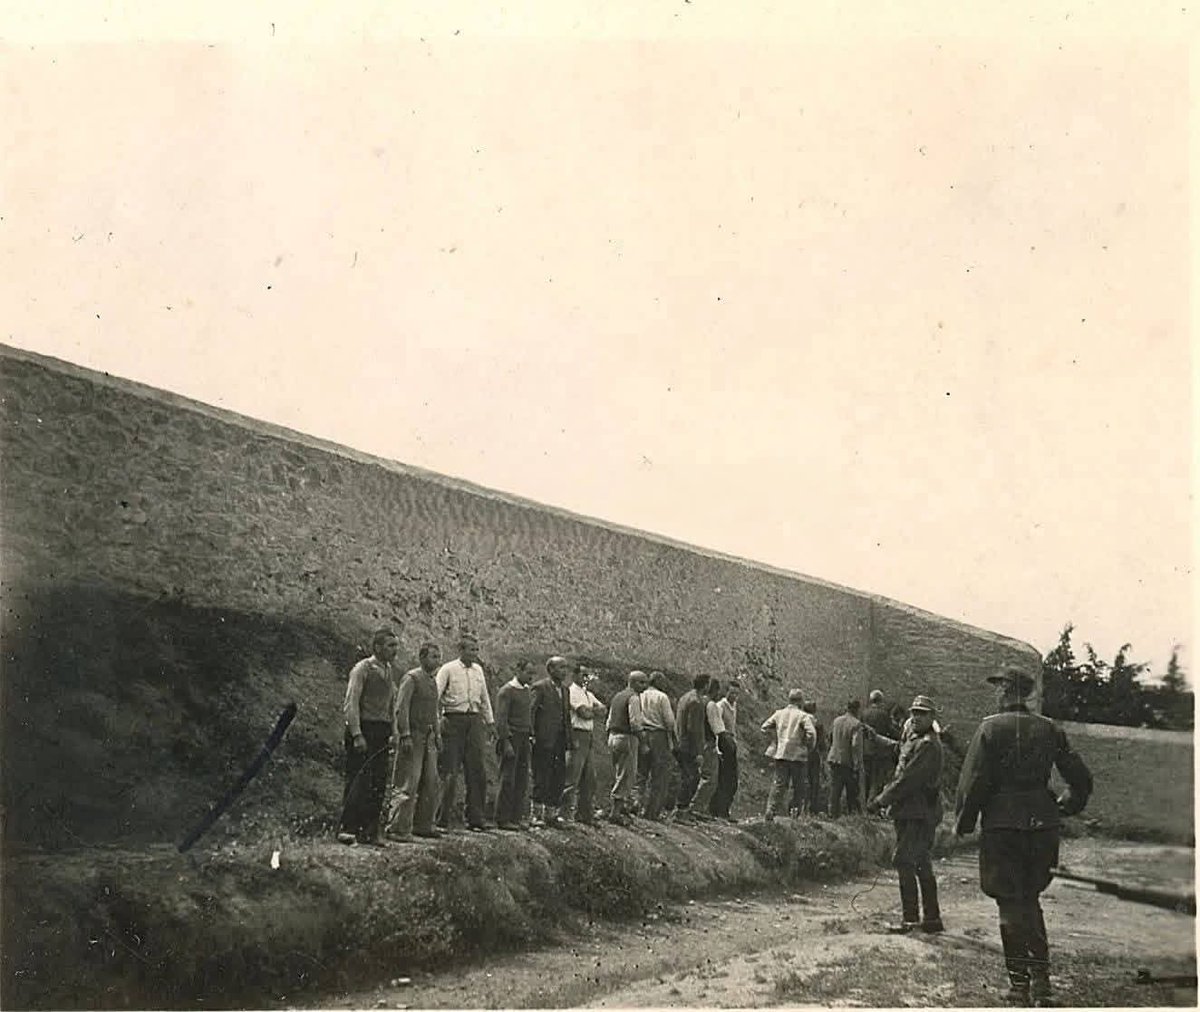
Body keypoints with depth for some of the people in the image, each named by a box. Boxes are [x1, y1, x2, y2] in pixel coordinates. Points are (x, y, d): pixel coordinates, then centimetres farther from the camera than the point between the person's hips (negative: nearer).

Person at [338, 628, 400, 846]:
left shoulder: (388, 671, 16)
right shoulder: (362, 669, -7)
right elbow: (351, 703, -12)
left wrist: (393, 731, 11)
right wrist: (357, 735, -18)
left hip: (382, 733, 7)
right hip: (363, 729, -7)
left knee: (379, 784, 5)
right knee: (358, 781, -8)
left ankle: (370, 832, 11)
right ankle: (346, 829, -3)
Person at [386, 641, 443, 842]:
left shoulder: (433, 680, 16)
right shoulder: (411, 678, -9)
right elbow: (401, 708, -15)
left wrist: (438, 735, 20)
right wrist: (405, 736, -20)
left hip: (428, 737, 8)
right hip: (413, 736, -8)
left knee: (431, 783, 9)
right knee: (408, 785, -8)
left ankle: (423, 825, 19)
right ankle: (398, 829, -3)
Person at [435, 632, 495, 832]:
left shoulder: (478, 669, 14)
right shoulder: (448, 669, -3)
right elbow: (435, 695, -8)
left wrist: (490, 720, 22)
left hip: (474, 721, 5)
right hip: (453, 720, -5)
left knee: (477, 771, 4)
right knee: (450, 772, -4)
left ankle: (475, 820, 10)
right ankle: (442, 819, 4)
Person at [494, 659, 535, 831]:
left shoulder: (526, 690, 15)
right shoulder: (506, 691, -9)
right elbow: (500, 720, -13)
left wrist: (531, 736, 14)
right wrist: (506, 743, -17)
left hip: (524, 739, 8)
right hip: (511, 738, -8)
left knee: (522, 780, 6)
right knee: (508, 780, -5)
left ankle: (516, 818, 11)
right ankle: (502, 819, 0)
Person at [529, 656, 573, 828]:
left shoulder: (565, 690, 17)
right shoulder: (540, 687, -6)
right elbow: (530, 712, -11)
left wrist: (569, 740, 12)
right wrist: (533, 735, -16)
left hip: (560, 741, 7)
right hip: (544, 741, -7)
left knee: (559, 778, 8)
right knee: (542, 778, -2)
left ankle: (551, 813, 17)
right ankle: (537, 814, 6)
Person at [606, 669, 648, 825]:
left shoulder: (617, 696, 17)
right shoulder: (633, 697, -11)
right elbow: (635, 723, -17)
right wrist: (642, 743, -9)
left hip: (613, 736, 9)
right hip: (627, 738, -9)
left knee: (619, 775, 18)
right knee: (626, 776, -4)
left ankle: (622, 805, 26)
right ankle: (616, 812, -5)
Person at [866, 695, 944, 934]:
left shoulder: (927, 745, -16)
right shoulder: (914, 740, 16)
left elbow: (907, 780, -20)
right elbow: (900, 776, 20)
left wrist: (880, 801, -16)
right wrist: (883, 797, 10)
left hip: (919, 814, -10)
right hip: (912, 813, 10)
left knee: (903, 862, -10)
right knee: (922, 865, 14)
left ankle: (910, 919, -5)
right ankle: (932, 919, 21)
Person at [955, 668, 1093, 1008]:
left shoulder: (990, 728, -10)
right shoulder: (1049, 729, 5)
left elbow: (973, 782, -12)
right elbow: (1081, 779, 8)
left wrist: (962, 824, -1)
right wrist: (1065, 807, 25)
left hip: (1002, 826, -5)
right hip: (1042, 824, 5)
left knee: (1010, 904, 5)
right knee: (1030, 900, 18)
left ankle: (1019, 983, 9)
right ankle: (1041, 980, 17)